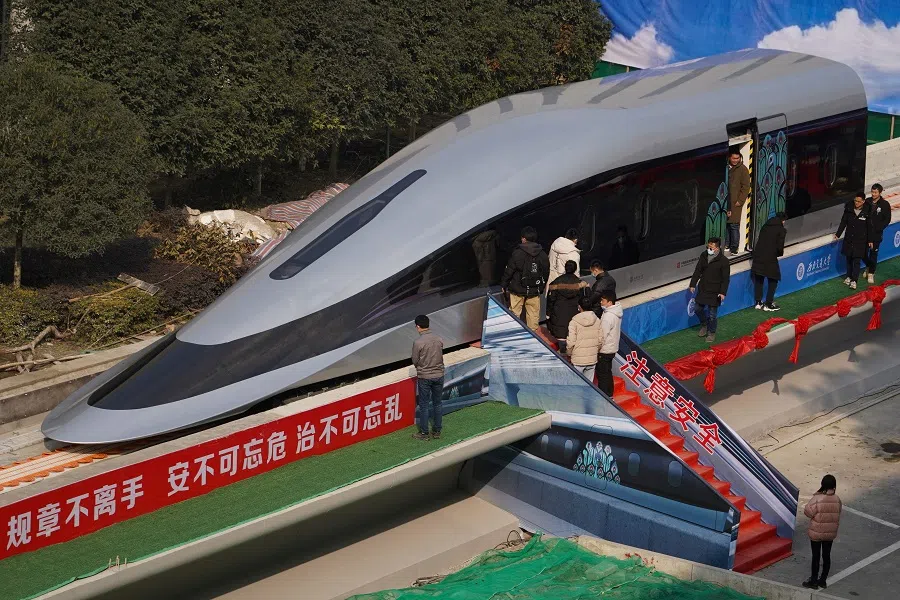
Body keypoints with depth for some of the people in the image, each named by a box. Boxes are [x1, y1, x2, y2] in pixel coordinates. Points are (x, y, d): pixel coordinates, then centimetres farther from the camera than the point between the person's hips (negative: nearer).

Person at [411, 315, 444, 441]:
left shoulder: (418, 343, -18)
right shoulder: (439, 340, -4)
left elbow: (415, 361, -8)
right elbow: (441, 356, 7)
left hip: (424, 377, -4)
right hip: (439, 375, 4)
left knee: (423, 405, 7)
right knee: (437, 404, 14)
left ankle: (424, 433, 12)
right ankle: (437, 431, 21)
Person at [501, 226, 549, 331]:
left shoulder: (517, 253, -14)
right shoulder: (543, 255, 0)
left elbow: (509, 271, -8)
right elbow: (546, 273, 9)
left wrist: (504, 285, 6)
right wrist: (541, 288, 21)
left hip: (517, 291, -3)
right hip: (534, 291, 3)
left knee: (514, 313, 7)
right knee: (533, 315, 11)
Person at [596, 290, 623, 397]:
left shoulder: (608, 316, -25)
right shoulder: (617, 314, 4)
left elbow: (602, 336, -23)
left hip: (604, 351, -9)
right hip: (612, 349, 9)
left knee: (602, 375, 0)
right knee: (608, 373, 19)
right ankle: (609, 395, 28)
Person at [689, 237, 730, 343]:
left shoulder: (723, 261, -15)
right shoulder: (704, 256, 0)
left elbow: (726, 278, -12)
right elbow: (697, 271, 8)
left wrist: (723, 292, -16)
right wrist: (693, 284, 5)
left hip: (714, 291, -5)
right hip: (702, 288, 5)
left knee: (712, 313, 1)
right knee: (699, 309, 13)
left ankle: (711, 333, 19)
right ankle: (704, 325, 39)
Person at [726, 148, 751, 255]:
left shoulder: (743, 169, -3)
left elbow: (745, 187, -5)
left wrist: (740, 201, -11)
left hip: (735, 202, -5)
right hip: (725, 201, 5)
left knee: (734, 225, -6)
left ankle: (734, 247, -2)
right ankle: (727, 244, 17)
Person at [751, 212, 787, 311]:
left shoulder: (765, 227, 13)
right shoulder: (781, 229, -4)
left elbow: (759, 241, 12)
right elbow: (780, 246, -10)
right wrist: (780, 253, 10)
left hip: (758, 257, 6)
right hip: (770, 258, -5)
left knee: (758, 280, 16)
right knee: (773, 280, 8)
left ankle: (758, 303, 20)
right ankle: (768, 304, 7)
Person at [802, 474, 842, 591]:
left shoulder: (817, 499, -22)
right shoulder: (837, 500, -7)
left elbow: (808, 512, -13)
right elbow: (838, 516, 4)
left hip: (816, 533, -4)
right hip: (830, 533, 4)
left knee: (816, 556, 6)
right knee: (826, 555, 14)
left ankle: (814, 581, 14)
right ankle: (823, 580, 23)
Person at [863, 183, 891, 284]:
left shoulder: (885, 204, -8)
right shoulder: (867, 202, 1)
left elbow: (887, 220, -6)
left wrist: (877, 229, -14)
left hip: (876, 234, -3)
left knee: (873, 253, 1)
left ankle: (871, 273, 13)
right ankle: (868, 267, 35)